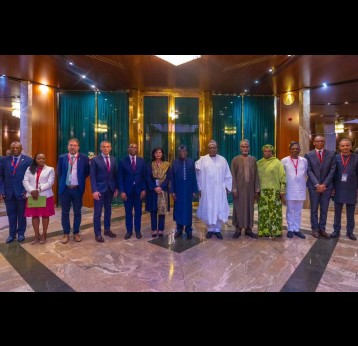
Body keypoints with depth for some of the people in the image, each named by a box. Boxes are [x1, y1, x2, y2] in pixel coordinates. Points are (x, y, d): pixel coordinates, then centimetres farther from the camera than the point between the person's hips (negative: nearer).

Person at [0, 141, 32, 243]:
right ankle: (12, 234, 25)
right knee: (11, 214, 11)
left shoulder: (28, 160, -4)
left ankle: (21, 233, 24)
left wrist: (27, 190, -12)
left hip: (22, 192, -2)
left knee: (21, 214, 10)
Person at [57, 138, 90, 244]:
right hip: (65, 189, 1)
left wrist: (80, 180, 2)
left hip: (77, 189, -1)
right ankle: (66, 234, 22)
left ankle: (76, 233, 23)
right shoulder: (62, 157, 2)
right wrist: (62, 182, 10)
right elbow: (59, 173, 11)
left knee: (77, 212, 9)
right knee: (65, 212, 9)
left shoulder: (84, 158, -3)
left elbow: (87, 172, 3)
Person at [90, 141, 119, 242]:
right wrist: (94, 190, -17)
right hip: (99, 189, -4)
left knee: (108, 210, 15)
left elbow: (116, 175, 8)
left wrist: (116, 188, 4)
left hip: (110, 188, 4)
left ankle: (107, 230, 30)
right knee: (97, 212, 2)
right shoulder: (95, 160, -7)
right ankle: (97, 234, 15)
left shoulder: (113, 159, 6)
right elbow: (92, 176, -10)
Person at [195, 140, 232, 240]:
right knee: (208, 210, 5)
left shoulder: (223, 160, 4)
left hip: (220, 190, 1)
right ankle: (210, 229, 20)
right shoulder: (202, 160, 0)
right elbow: (199, 175, 1)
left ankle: (217, 229, 18)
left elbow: (227, 175, 7)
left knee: (219, 210, 4)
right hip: (206, 190, -1)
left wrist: (227, 187, 2)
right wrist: (200, 188, -1)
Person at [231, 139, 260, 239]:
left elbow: (256, 175, 6)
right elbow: (233, 175, -5)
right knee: (238, 209, 5)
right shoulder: (235, 160, -1)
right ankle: (238, 229, 15)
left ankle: (248, 229, 20)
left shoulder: (253, 160, 7)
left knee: (249, 208, 9)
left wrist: (257, 189, 2)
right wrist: (234, 189, -11)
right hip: (239, 188, -2)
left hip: (250, 188, 3)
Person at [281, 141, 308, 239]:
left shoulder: (304, 160, 4)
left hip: (301, 190, 3)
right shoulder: (284, 160, -5)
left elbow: (306, 174, 12)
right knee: (290, 211, 7)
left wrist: (302, 183, 10)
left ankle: (296, 229, 22)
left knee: (298, 211, 11)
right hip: (289, 190, -2)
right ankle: (290, 229, 18)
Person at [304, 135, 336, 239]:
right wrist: (317, 185, -14)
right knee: (314, 209, 7)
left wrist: (324, 184, -11)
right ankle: (315, 229, 17)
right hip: (313, 186, -1)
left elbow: (332, 170, -1)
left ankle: (322, 229, 19)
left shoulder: (331, 154, 4)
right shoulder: (308, 155, 0)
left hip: (327, 186, 2)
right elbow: (309, 171, -6)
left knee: (324, 209, 8)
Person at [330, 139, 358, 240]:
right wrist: (332, 187, -1)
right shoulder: (335, 158, -1)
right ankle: (336, 230, 22)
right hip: (338, 190, 0)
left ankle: (350, 231, 25)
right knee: (337, 212, 10)